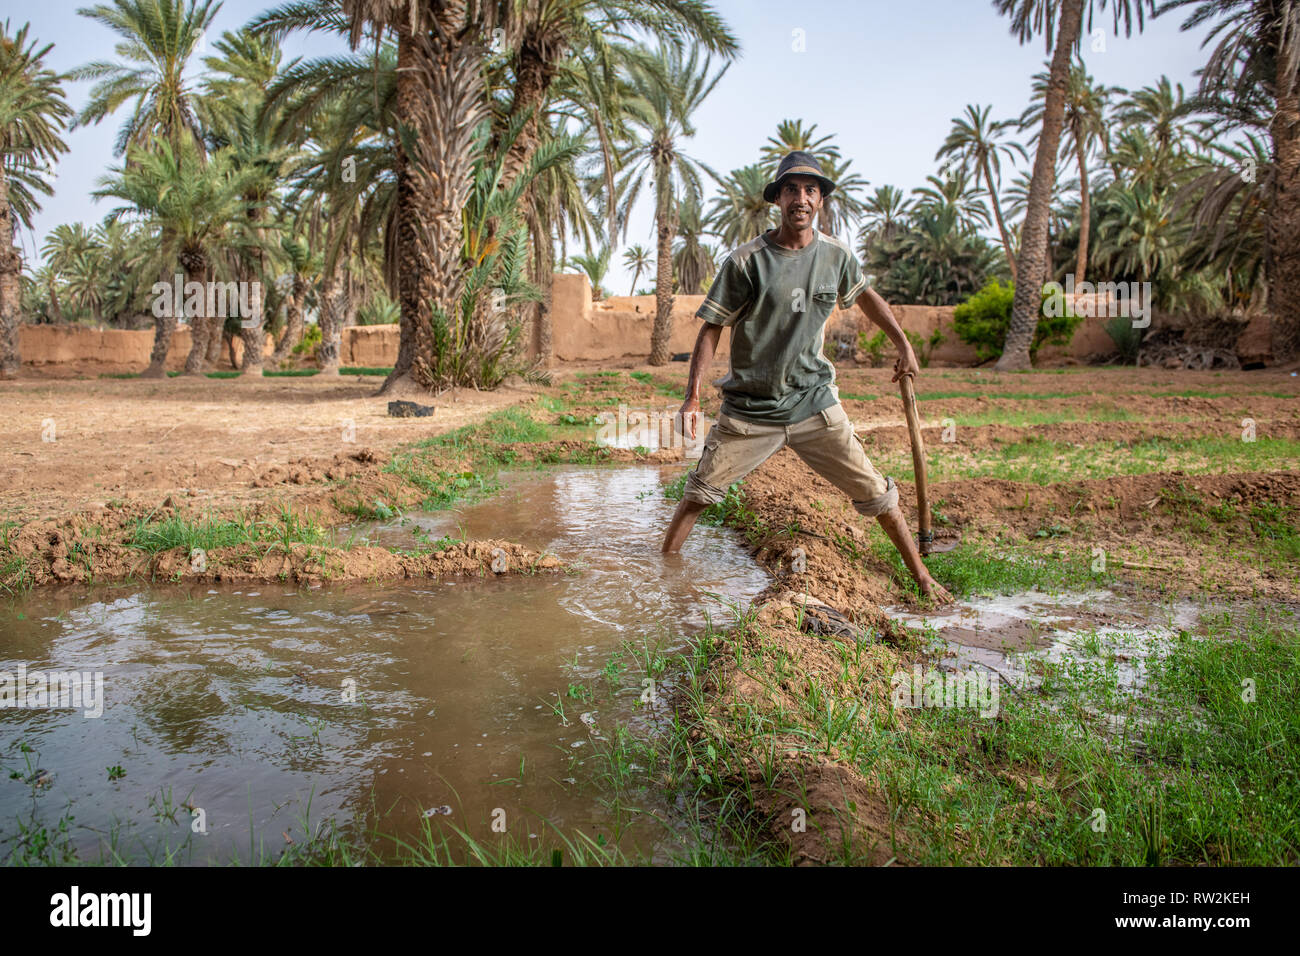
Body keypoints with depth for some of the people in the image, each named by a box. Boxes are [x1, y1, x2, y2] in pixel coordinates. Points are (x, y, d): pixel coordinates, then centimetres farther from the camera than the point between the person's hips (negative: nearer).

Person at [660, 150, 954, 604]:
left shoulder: (837, 255, 1)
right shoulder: (746, 260, -10)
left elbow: (866, 296, 22)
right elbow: (711, 328, -7)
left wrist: (903, 344, 23)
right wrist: (692, 396, -15)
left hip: (815, 403, 2)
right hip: (749, 408, -2)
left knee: (874, 491, 3)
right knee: (701, 491, 1)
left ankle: (921, 574, 20)